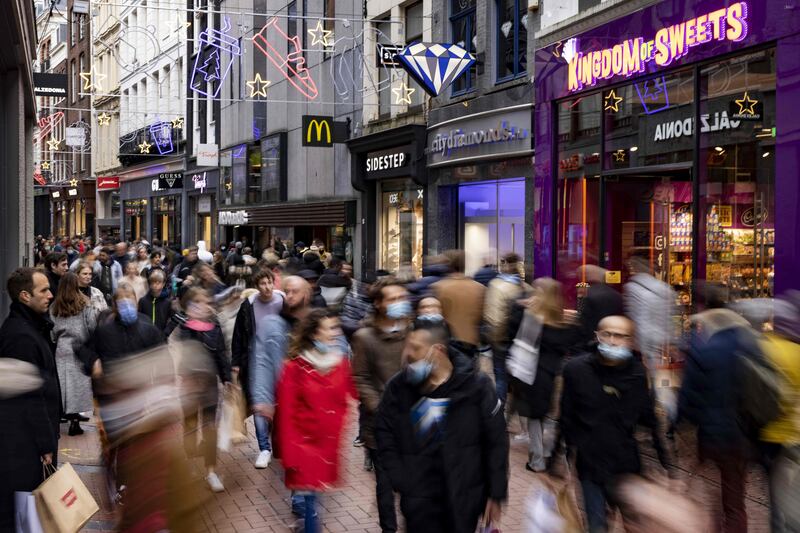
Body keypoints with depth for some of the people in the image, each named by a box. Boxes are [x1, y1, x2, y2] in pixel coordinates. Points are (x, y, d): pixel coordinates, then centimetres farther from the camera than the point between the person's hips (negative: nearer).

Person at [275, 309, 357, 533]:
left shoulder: (341, 362, 2)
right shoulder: (295, 368, -12)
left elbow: (351, 399, 9)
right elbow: (287, 414, -9)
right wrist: (290, 454, -10)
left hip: (331, 445, 4)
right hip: (304, 442, -3)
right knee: (307, 497, -2)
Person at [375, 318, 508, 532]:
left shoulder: (476, 386, -8)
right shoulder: (398, 388, -3)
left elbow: (496, 443, -4)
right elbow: (385, 437, 3)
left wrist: (496, 495, -3)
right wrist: (403, 484, -5)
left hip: (465, 499, -1)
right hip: (419, 501, 1)